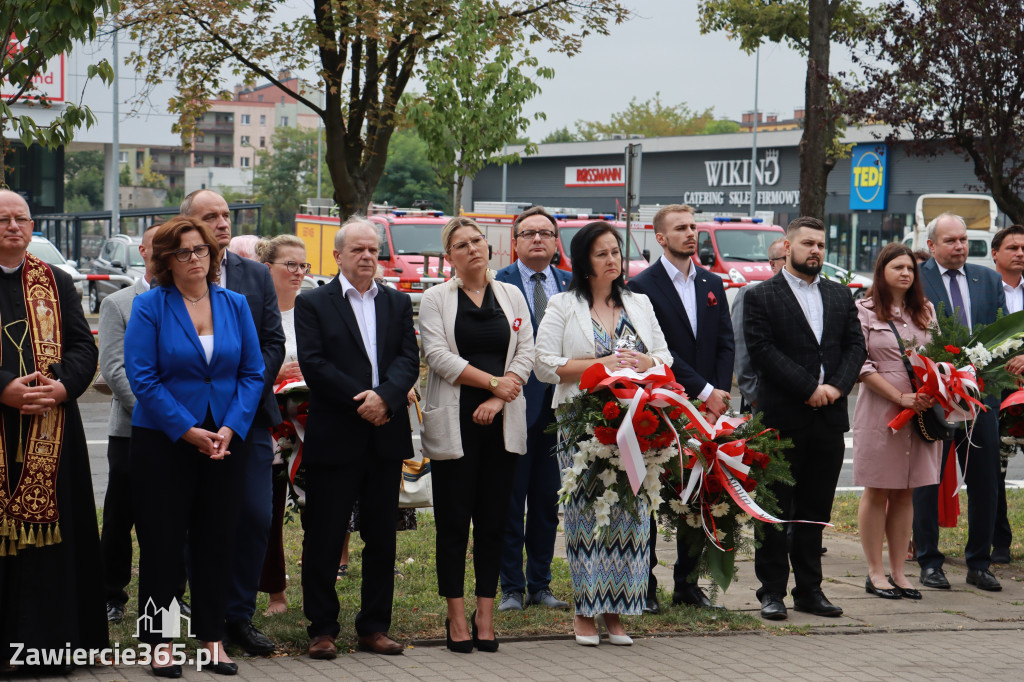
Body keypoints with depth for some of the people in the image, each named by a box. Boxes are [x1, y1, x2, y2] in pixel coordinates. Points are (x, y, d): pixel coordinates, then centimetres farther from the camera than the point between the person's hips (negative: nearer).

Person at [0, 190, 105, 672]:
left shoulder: (56, 284, 13)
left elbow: (83, 346, 8)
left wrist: (63, 384, -11)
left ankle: (48, 635, 10)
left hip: (50, 431, 3)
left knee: (48, 526, 3)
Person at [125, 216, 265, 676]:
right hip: (163, 442, -3)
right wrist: (187, 430, -15)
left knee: (216, 539, 7)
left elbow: (253, 373, 4)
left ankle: (212, 637, 16)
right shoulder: (149, 307, -4)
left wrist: (231, 428, -10)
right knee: (162, 540, 1)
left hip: (225, 440, 3)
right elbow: (142, 377, -11)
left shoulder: (234, 305, 6)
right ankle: (159, 642, 9)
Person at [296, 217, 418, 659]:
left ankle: (374, 627, 17)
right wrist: (360, 402, -15)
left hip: (386, 438, 4)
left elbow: (409, 360, 2)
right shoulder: (313, 304, 2)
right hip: (333, 438, -4)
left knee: (382, 538, 8)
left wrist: (384, 396, -16)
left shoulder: (397, 303, 13)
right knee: (324, 539, 0)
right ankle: (322, 629, 9)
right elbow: (314, 365, -9)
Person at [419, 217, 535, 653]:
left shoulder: (512, 296, 12)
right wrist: (493, 382, -10)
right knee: (454, 522, -1)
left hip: (502, 422, 3)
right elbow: (438, 355, -8)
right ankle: (456, 618, 6)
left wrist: (498, 399, -9)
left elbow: (526, 353, 5)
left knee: (493, 522, 4)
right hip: (454, 423, -2)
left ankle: (485, 617, 9)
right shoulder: (435, 299, 4)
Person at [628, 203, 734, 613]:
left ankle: (687, 583, 14)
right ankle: (645, 585, 6)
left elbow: (726, 344, 10)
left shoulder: (712, 284, 15)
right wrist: (705, 391, -13)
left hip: (706, 408, 5)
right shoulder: (643, 286, -4)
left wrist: (719, 395, -4)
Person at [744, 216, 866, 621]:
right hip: (781, 419, -5)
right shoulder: (761, 297, -1)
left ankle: (809, 590, 16)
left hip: (829, 420, 5)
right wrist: (809, 389, -15)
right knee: (776, 509, 0)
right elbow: (762, 351, -11)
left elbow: (856, 345, 9)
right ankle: (772, 592, 6)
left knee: (816, 510, 9)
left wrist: (837, 386, -8)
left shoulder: (840, 296, 15)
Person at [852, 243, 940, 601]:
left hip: (921, 411, 5)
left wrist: (932, 395, -4)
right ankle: (875, 572, 7)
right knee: (877, 492, 0)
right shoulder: (864, 311, -2)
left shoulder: (925, 311, 13)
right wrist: (901, 398, -15)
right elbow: (861, 365, -8)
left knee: (905, 493, 7)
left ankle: (897, 571, 12)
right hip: (880, 408, -5)